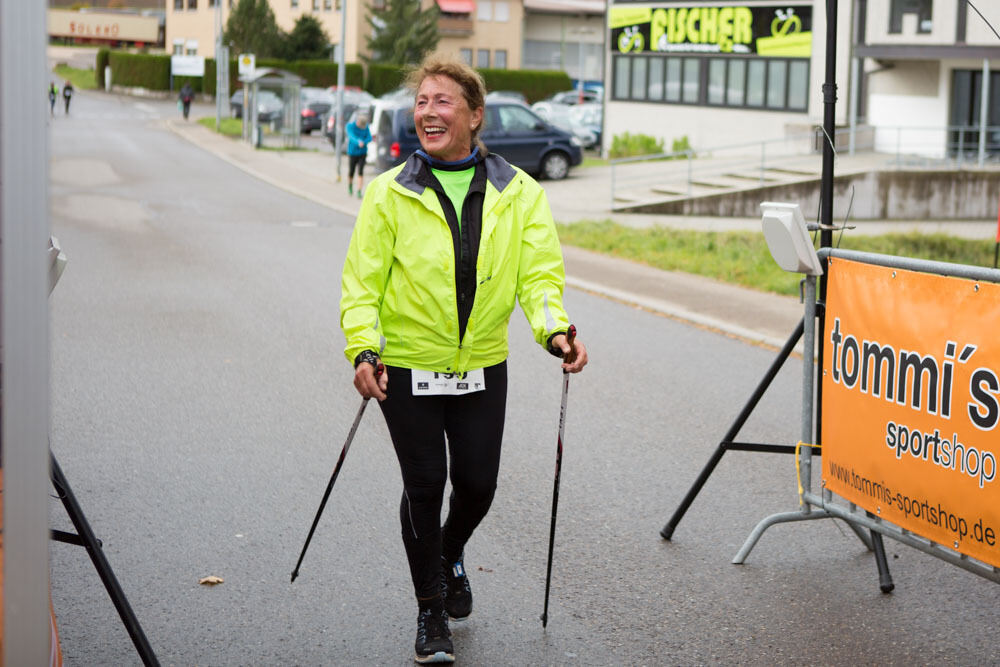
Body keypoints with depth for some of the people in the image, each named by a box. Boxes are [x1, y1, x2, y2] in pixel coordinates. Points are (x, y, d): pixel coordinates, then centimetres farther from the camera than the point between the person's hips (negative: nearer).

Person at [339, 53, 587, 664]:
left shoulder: (518, 193, 0)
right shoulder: (390, 194, -3)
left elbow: (539, 270, -5)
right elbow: (363, 280, -4)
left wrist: (555, 328, -24)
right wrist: (363, 348, -19)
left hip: (483, 368, 2)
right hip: (407, 368, -2)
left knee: (477, 484, 9)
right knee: (425, 485, 1)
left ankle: (451, 553, 44)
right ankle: (432, 611, 19)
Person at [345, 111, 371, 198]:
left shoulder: (366, 126, -3)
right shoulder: (350, 126, -13)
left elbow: (369, 138, -8)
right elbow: (352, 137, -28)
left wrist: (363, 142, -30)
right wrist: (358, 142, -49)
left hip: (362, 153, 1)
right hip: (352, 152, -1)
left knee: (361, 172, -12)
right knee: (351, 172, 7)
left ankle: (359, 192, -10)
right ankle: (350, 186, 38)